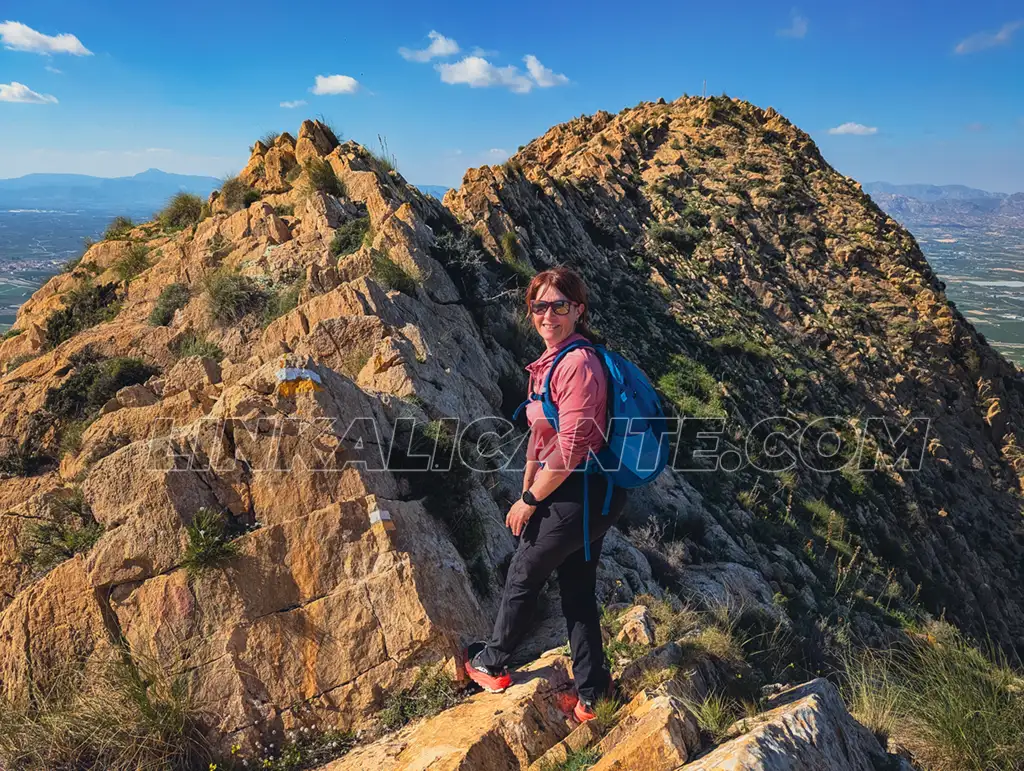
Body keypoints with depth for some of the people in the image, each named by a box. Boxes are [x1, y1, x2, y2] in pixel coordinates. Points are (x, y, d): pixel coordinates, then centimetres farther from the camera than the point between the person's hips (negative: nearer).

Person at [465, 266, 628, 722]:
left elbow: (570, 450, -25)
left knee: (523, 574, 11)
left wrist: (530, 499, -14)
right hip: (593, 495, 9)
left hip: (579, 495, -9)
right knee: (578, 590, 18)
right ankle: (590, 696, 32)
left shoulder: (578, 364, -23)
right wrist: (527, 492, 15)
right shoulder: (549, 361, 9)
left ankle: (492, 664, 34)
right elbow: (541, 436, 16)